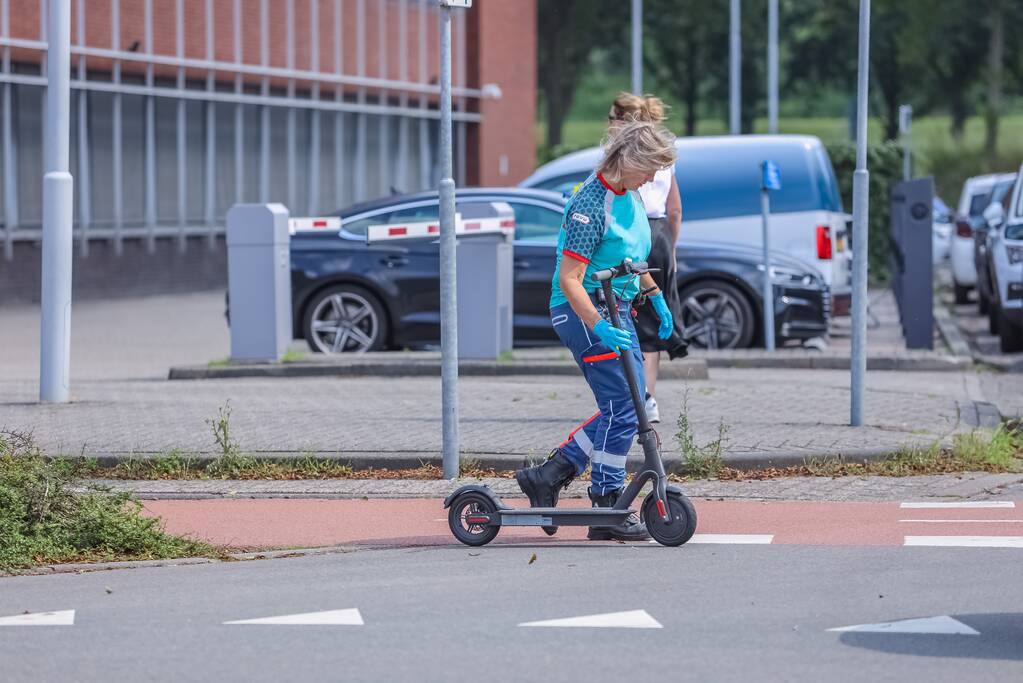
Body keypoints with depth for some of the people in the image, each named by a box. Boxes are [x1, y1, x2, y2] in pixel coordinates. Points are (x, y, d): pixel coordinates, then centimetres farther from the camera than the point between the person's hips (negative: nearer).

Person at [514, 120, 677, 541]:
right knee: (622, 408, -9)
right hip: (584, 311, -10)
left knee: (623, 408, 10)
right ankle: (607, 512, -2)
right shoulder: (590, 206, -21)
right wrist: (600, 328, -32)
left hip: (615, 309, 10)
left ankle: (548, 476, 16)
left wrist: (656, 297, 23)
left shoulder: (629, 197, 8)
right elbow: (570, 279, -24)